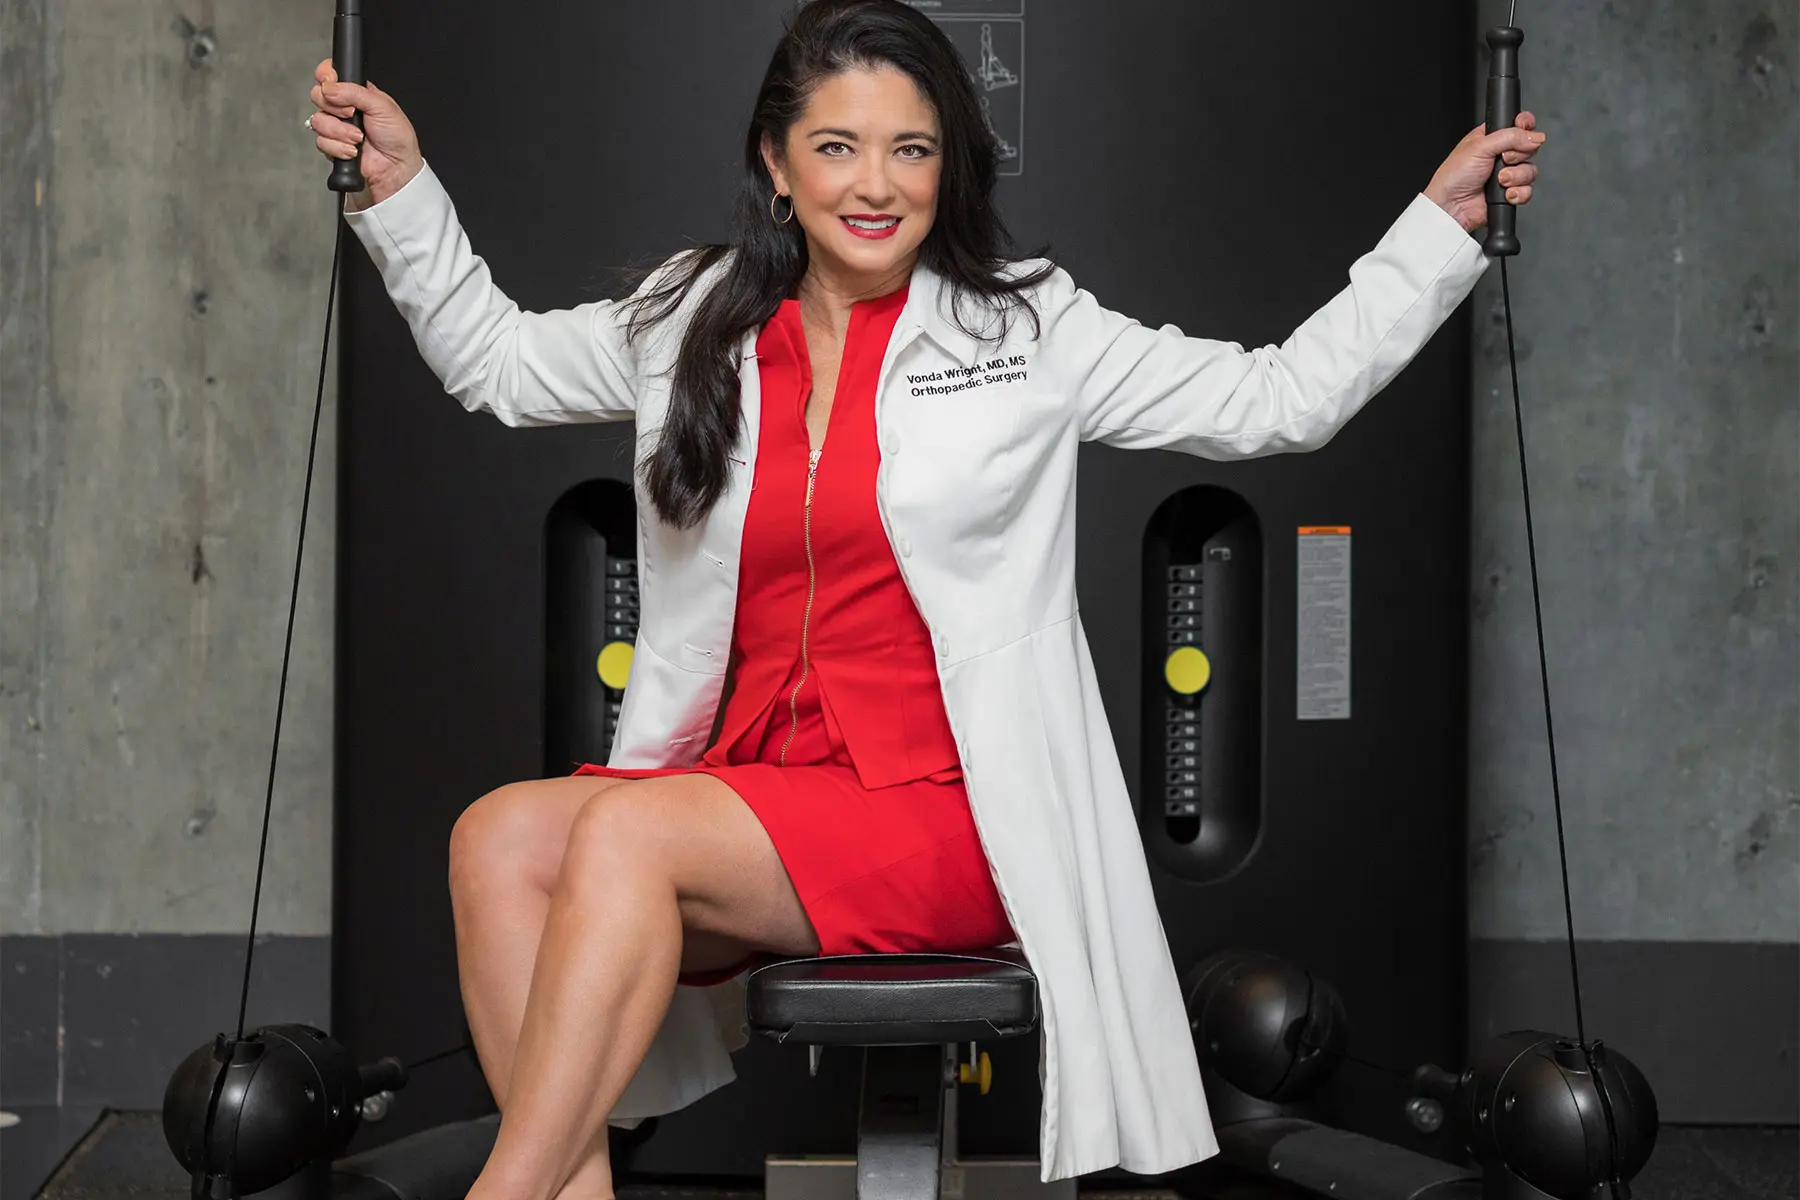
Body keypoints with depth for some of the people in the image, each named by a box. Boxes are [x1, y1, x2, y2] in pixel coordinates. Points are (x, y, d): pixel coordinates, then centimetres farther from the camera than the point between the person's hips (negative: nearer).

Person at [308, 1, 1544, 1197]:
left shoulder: (1027, 330, 3)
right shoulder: (694, 324, 13)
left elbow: (1281, 397, 6)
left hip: (952, 818, -4)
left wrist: (1440, 223, 3)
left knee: (623, 833, -27)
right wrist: (401, 185, 18)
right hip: (749, 786, 5)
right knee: (500, 839, -22)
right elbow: (497, 359, 27)